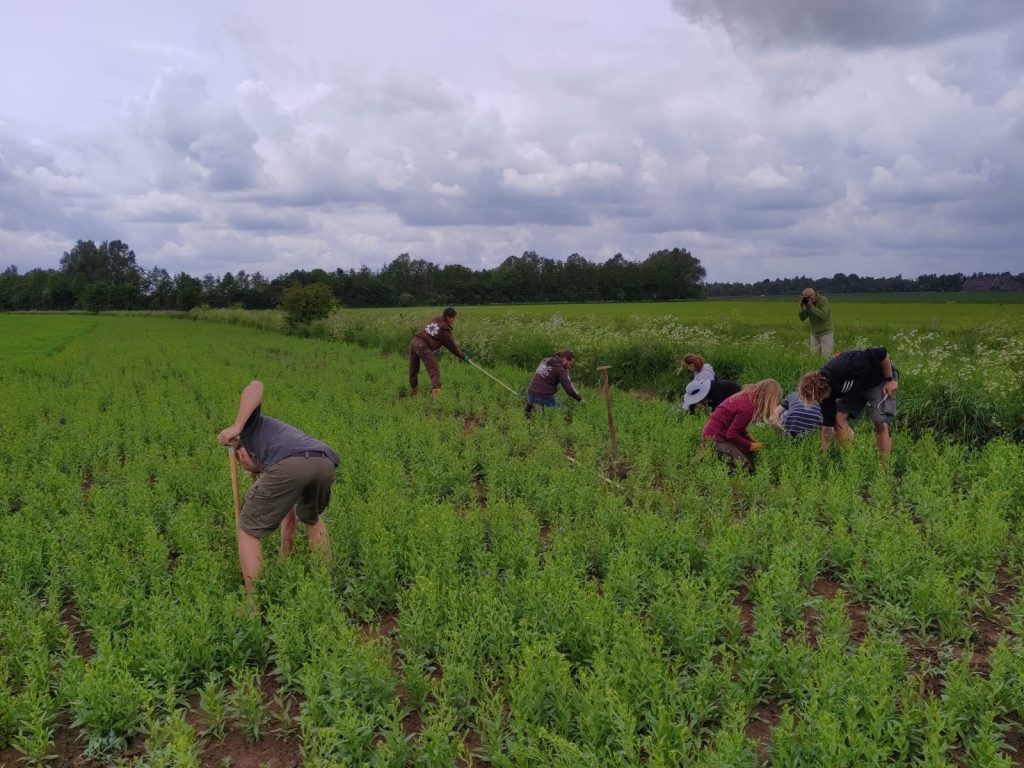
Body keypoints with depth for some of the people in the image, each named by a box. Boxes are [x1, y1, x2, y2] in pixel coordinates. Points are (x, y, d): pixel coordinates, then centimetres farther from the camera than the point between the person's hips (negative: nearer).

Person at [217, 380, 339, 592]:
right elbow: (289, 518, 46)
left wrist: (236, 427, 7)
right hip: (325, 463, 6)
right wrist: (284, 560, 52)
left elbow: (256, 385, 15)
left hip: (290, 465, -6)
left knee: (248, 530, 16)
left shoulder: (252, 427, 36)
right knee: (311, 518, 39)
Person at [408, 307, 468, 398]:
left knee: (413, 370, 18)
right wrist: (462, 356, 10)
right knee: (434, 371, -11)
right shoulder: (444, 329, -6)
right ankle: (436, 392, -27)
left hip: (414, 342, 8)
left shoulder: (437, 319, 15)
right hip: (424, 346, -8)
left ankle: (413, 392, 33)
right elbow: (451, 345, 1)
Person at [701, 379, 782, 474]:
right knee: (746, 466, -16)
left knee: (751, 455, 9)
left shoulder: (745, 396, 4)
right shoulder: (747, 408, -24)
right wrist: (750, 445, -7)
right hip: (714, 439, -10)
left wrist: (750, 439, 1)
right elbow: (732, 435, -21)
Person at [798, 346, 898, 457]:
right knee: (839, 418, -7)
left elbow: (881, 353, -32)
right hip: (857, 386, 7)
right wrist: (823, 452, -6)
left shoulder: (844, 368, -40)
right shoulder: (825, 391, -16)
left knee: (881, 423, -16)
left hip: (880, 378, -6)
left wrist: (890, 380, -22)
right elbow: (827, 426, -8)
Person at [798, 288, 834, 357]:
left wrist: (811, 307, -29)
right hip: (814, 334, 5)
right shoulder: (807, 303, 1)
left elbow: (823, 316, -26)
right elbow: (802, 318, -1)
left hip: (826, 333, -5)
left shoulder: (823, 300, -14)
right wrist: (801, 307, -15)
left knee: (826, 357, -7)